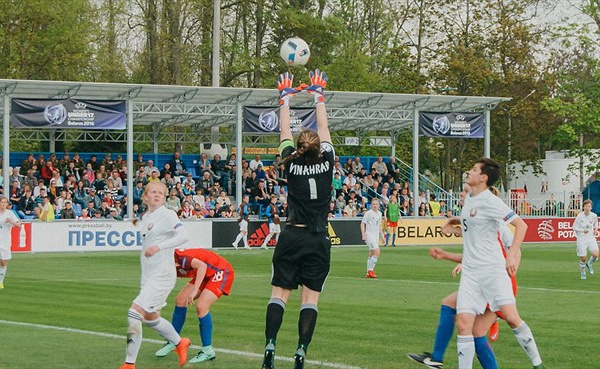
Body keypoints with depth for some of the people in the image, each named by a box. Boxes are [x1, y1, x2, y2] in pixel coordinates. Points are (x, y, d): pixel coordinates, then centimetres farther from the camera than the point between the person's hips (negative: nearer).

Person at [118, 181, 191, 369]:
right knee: (150, 318, 21)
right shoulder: (145, 217, 13)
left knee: (134, 312, -18)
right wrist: (136, 225, 11)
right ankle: (179, 343, 45)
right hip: (148, 275, 9)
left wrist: (158, 246, -30)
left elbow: (184, 236, -24)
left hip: (162, 275, -9)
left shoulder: (167, 215, -11)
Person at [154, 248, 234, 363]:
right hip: (206, 275, 9)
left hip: (222, 271, -9)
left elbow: (202, 265, -44)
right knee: (180, 300, 4)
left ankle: (208, 351, -12)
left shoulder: (180, 258, -31)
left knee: (201, 306, -22)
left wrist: (194, 291, -44)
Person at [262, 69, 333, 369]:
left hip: (292, 237, -1)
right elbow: (323, 128, 10)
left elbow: (285, 130, 8)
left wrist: (285, 98, 20)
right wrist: (319, 96, 22)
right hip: (319, 241, 1)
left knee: (279, 293, 2)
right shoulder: (326, 163, -3)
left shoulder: (292, 165, -5)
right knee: (310, 298, 2)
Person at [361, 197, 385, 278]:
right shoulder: (368, 213, -8)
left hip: (376, 236, 7)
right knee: (377, 252, -18)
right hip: (369, 235, -7)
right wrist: (363, 235, -15)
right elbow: (362, 224, -7)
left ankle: (369, 273, 14)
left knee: (371, 255, 9)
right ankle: (370, 270, -10)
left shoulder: (379, 213, 13)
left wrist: (382, 235, 19)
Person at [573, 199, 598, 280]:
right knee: (583, 258, 1)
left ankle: (589, 264, 17)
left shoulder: (594, 215, -3)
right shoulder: (579, 216, -13)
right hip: (581, 239, -2)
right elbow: (574, 227, -7)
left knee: (595, 255, -17)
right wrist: (583, 230, -22)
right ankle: (583, 273, 27)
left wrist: (596, 229, 2)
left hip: (591, 238, 2)